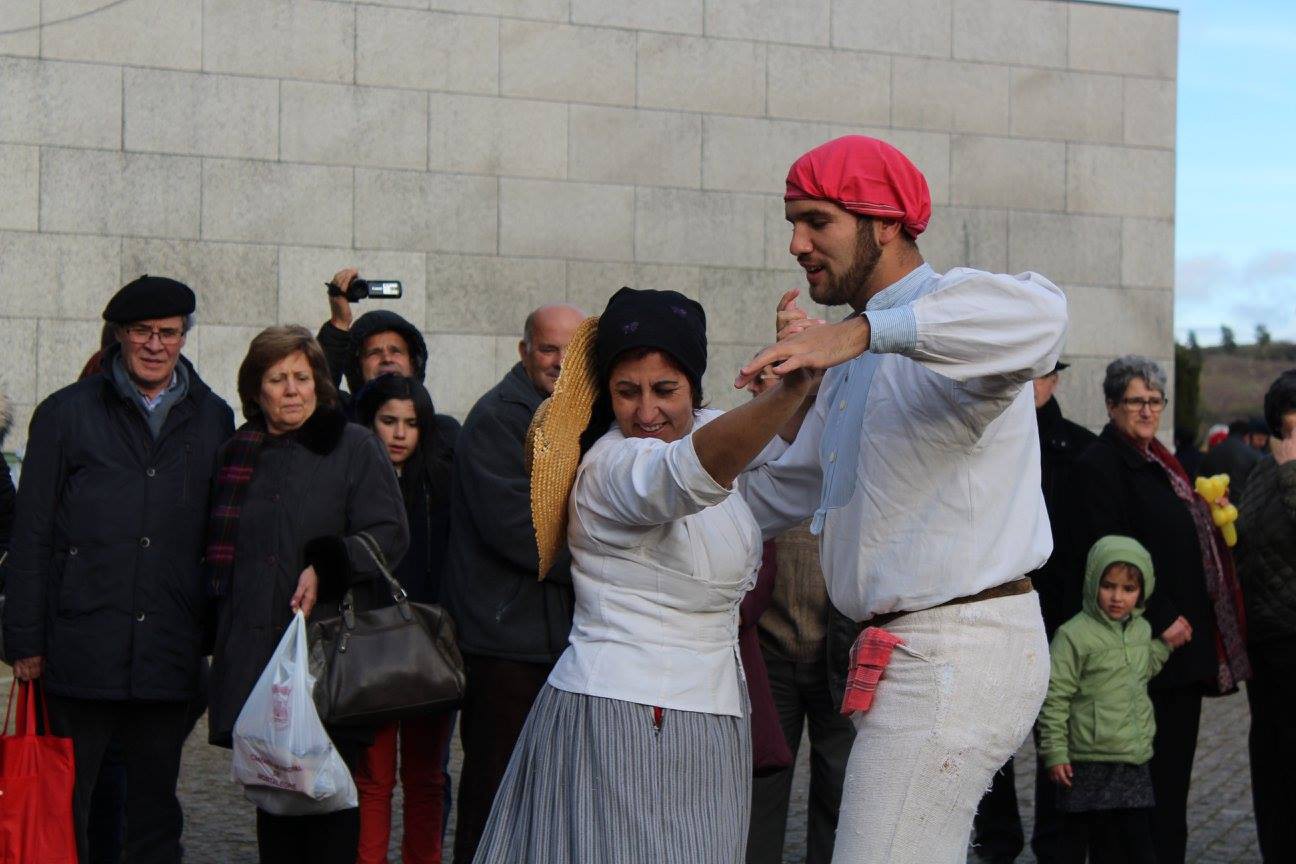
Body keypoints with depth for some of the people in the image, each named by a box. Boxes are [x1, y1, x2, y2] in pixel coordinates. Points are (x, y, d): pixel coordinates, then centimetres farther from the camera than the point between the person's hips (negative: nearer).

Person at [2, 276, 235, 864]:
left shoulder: (214, 420, 10)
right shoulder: (66, 414, 3)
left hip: (169, 658, 2)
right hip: (80, 655, -2)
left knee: (155, 810, 10)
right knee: (62, 809, 2)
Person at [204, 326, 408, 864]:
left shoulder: (354, 447, 3)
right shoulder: (236, 456, 15)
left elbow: (389, 534, -4)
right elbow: (218, 553, 23)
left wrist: (328, 568, -19)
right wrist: (214, 638, 15)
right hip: (254, 654, 4)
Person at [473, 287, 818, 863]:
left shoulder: (704, 426, 9)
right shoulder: (612, 466, -18)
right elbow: (693, 471, -40)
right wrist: (791, 387, -56)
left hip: (708, 718, 8)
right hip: (618, 722, -8)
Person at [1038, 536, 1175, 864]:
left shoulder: (1141, 629, 10)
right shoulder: (1074, 634, -13)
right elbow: (1054, 697, -12)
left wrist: (1165, 643, 15)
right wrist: (1055, 752, -13)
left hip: (1135, 762, 6)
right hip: (1089, 765, -6)